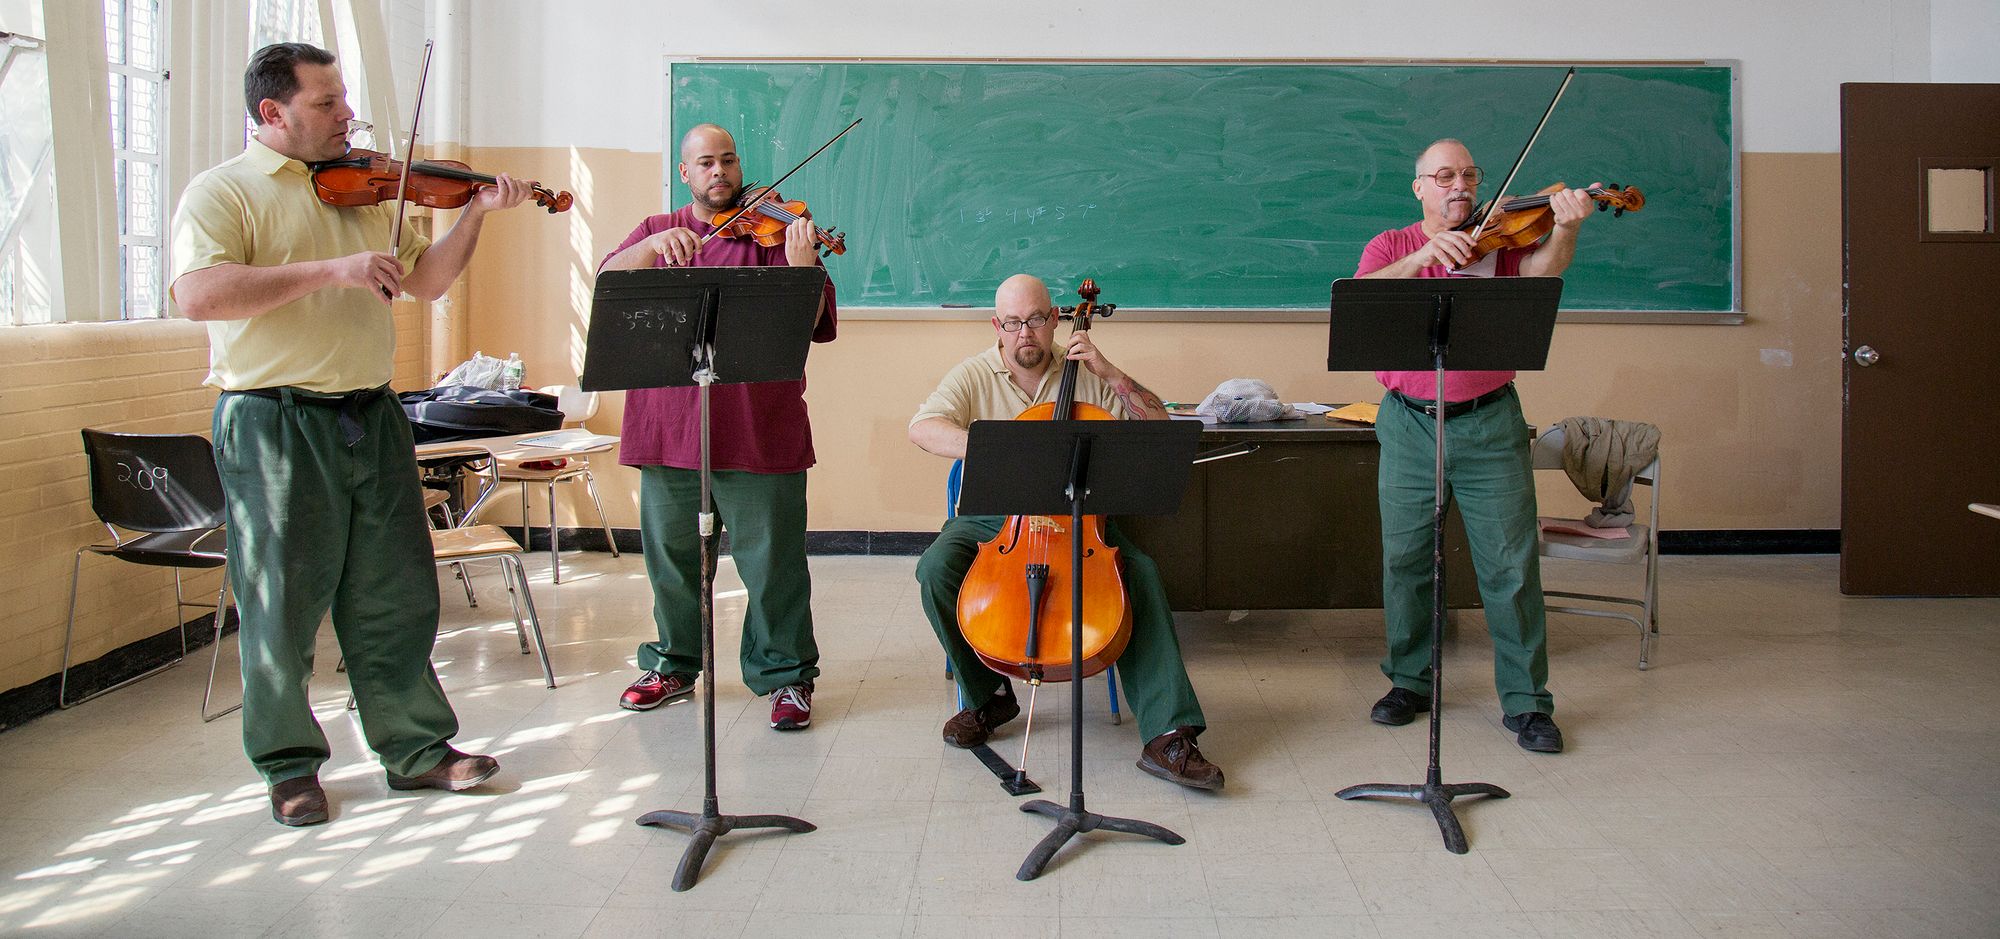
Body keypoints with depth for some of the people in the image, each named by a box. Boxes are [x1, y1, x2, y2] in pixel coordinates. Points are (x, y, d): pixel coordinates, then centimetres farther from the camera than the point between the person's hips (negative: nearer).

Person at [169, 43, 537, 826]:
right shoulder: (223, 191, -3)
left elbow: (426, 282, 16)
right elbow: (198, 294, -20)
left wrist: (475, 213, 1)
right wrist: (330, 269, -24)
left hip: (372, 415, 5)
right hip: (275, 424, -5)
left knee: (397, 593, 9)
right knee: (283, 602, 5)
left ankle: (416, 746, 20)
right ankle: (290, 765, 20)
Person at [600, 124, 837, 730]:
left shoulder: (772, 230, 3)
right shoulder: (656, 231, 14)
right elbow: (610, 280, -4)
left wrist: (801, 265, -27)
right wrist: (654, 246, -22)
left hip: (759, 427, -3)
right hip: (668, 423, 4)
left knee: (772, 560, 0)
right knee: (671, 556, 15)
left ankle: (786, 674, 14)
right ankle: (673, 665, 32)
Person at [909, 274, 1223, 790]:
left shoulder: (1084, 375, 5)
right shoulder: (974, 375, 1)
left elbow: (1157, 424, 2)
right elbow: (922, 427, -18)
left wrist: (1109, 372, -10)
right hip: (991, 519, 0)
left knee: (1142, 572, -27)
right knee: (937, 569, -29)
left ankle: (1167, 734, -28)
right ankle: (988, 695, -4)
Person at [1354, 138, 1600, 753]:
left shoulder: (1499, 240, 6)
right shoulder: (1390, 246, 8)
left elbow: (1542, 269, -15)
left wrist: (1565, 228, -36)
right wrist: (1423, 257, -26)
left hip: (1489, 425, -1)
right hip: (1409, 425, 1)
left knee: (1510, 563, -2)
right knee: (1405, 559, 7)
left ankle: (1526, 700, 9)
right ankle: (1409, 681, 25)